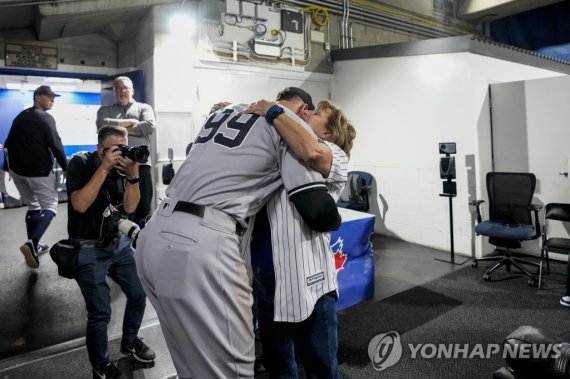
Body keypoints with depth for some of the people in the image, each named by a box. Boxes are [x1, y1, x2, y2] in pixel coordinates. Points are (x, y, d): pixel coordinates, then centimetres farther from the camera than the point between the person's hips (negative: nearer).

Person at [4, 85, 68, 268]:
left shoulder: (20, 116, 15)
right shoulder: (45, 118, -9)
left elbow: (8, 144, 18)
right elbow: (56, 145, -15)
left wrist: (10, 166, 24)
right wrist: (65, 167, -9)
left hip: (17, 169, 8)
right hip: (39, 171, -7)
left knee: (33, 207, 18)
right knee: (50, 206, -1)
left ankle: (33, 245, 16)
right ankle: (32, 243, -21)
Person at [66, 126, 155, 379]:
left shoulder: (121, 167, 0)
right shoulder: (80, 163, -11)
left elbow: (130, 207, -6)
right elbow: (79, 205, -24)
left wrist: (132, 174, -20)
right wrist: (104, 168, -27)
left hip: (119, 242, 5)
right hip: (88, 249, -5)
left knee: (139, 294, 7)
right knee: (100, 312, -6)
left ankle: (129, 342, 34)